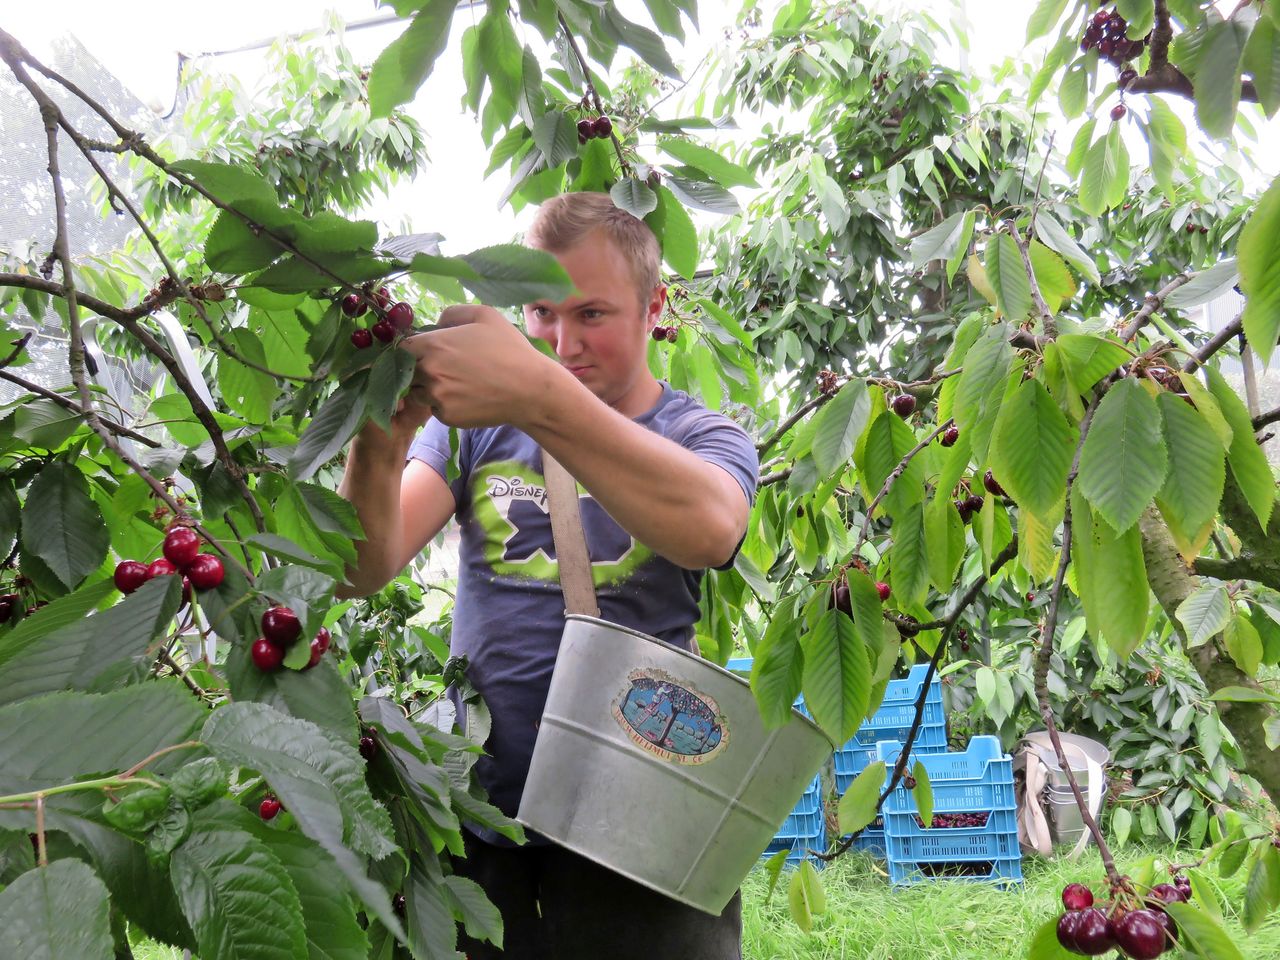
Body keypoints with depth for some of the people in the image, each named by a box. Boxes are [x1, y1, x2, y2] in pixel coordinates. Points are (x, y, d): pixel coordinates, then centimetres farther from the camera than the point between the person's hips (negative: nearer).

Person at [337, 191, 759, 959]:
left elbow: (709, 531, -27)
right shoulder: (475, 419, 4)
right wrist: (378, 447, -30)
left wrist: (537, 395, -40)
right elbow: (367, 571, -9)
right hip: (476, 829, 2)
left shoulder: (704, 436, -2)